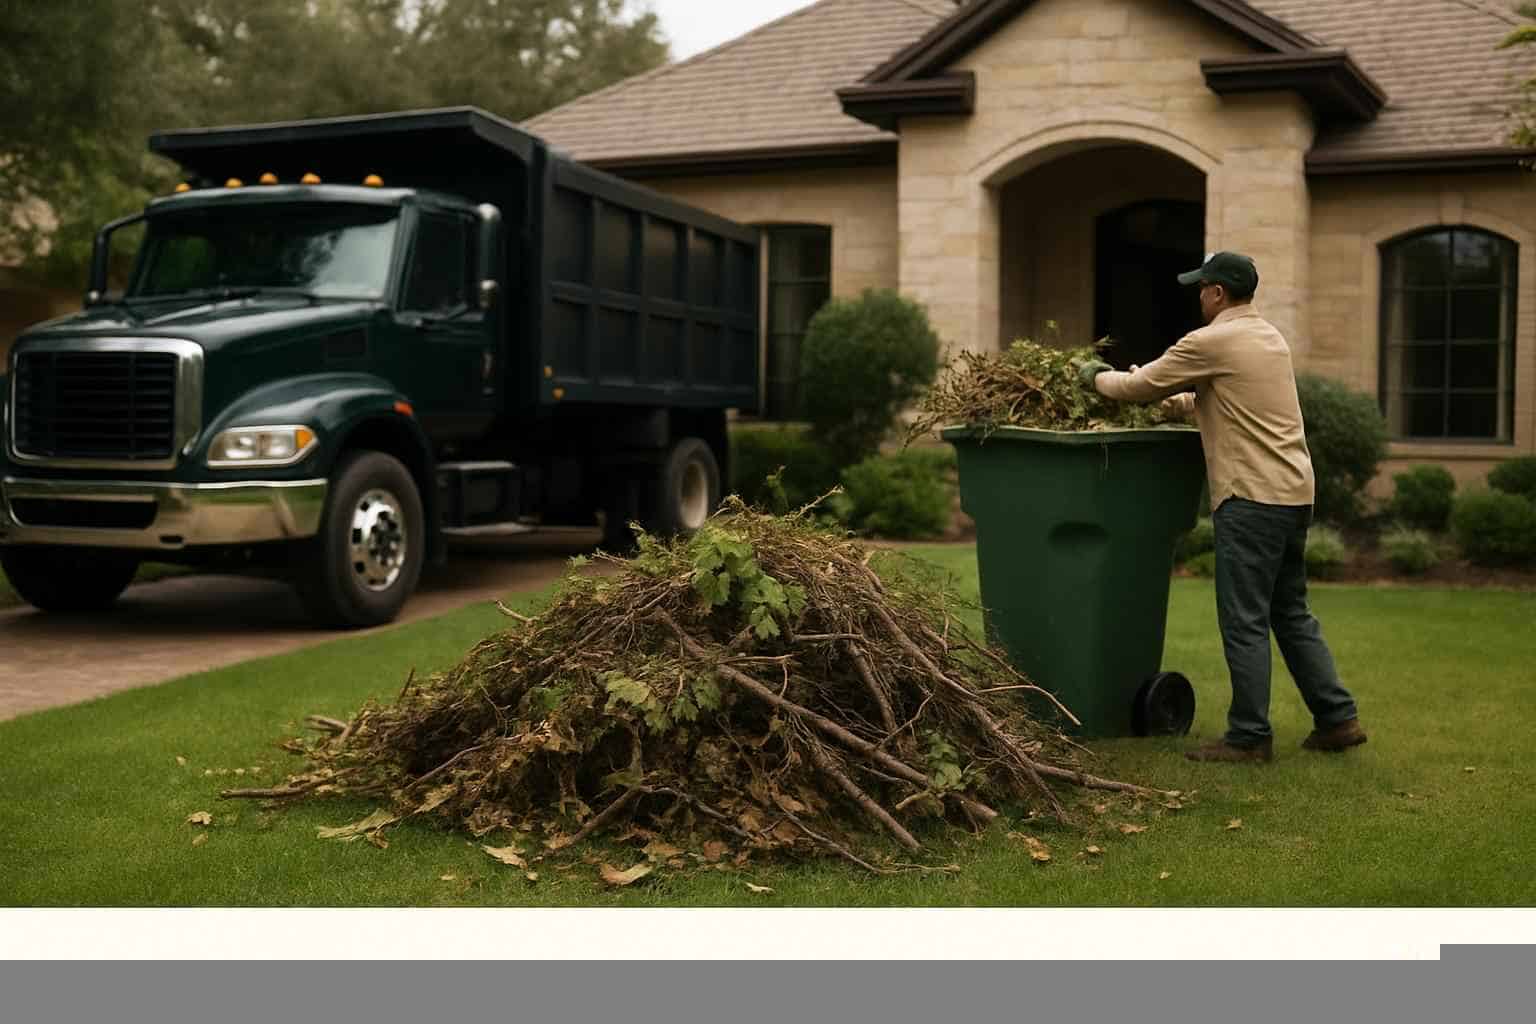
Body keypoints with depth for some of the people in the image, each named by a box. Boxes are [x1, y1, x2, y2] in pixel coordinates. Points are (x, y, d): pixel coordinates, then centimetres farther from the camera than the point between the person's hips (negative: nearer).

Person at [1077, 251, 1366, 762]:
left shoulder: (1212, 342, -10)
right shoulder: (1270, 337, 17)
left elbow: (1141, 386, -3)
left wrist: (1098, 377, 15)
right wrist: (1175, 400, 29)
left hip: (1252, 498, -9)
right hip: (1294, 492, 9)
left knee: (1244, 621, -3)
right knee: (1291, 611, 17)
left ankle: (1249, 736, 2)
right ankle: (1337, 717, 18)